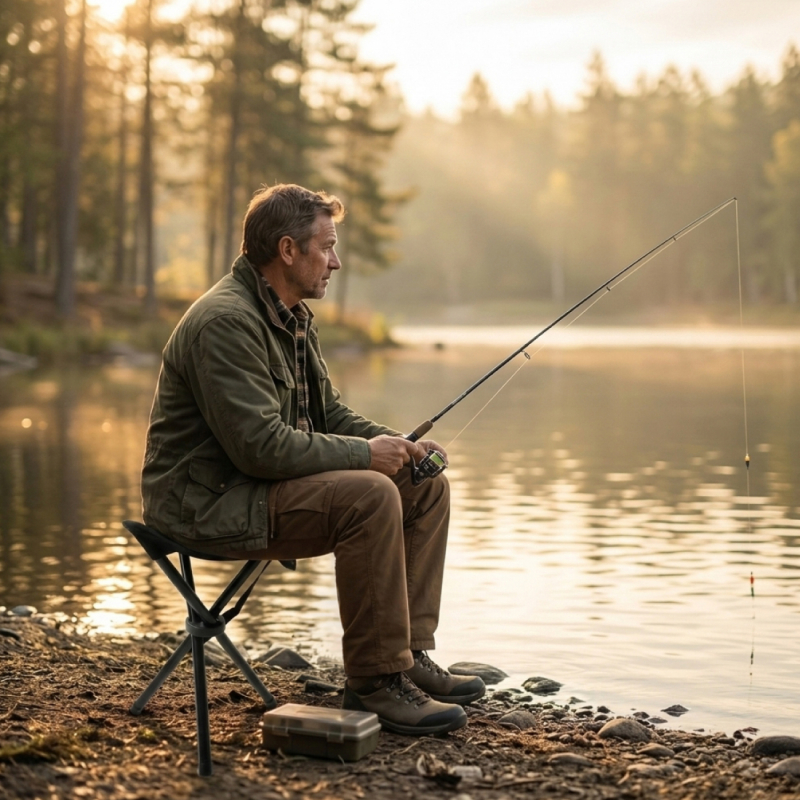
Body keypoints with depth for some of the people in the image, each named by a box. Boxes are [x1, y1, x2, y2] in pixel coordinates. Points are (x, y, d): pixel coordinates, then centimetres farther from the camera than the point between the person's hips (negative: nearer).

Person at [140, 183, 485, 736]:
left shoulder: (294, 318, 14)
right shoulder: (226, 322, -20)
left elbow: (330, 415, 18)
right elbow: (260, 445, -27)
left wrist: (402, 446, 1)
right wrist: (363, 453, -18)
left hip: (270, 483, 10)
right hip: (210, 503, -10)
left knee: (426, 486, 4)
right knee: (369, 496, -30)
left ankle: (410, 654, 6)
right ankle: (376, 682, -19)